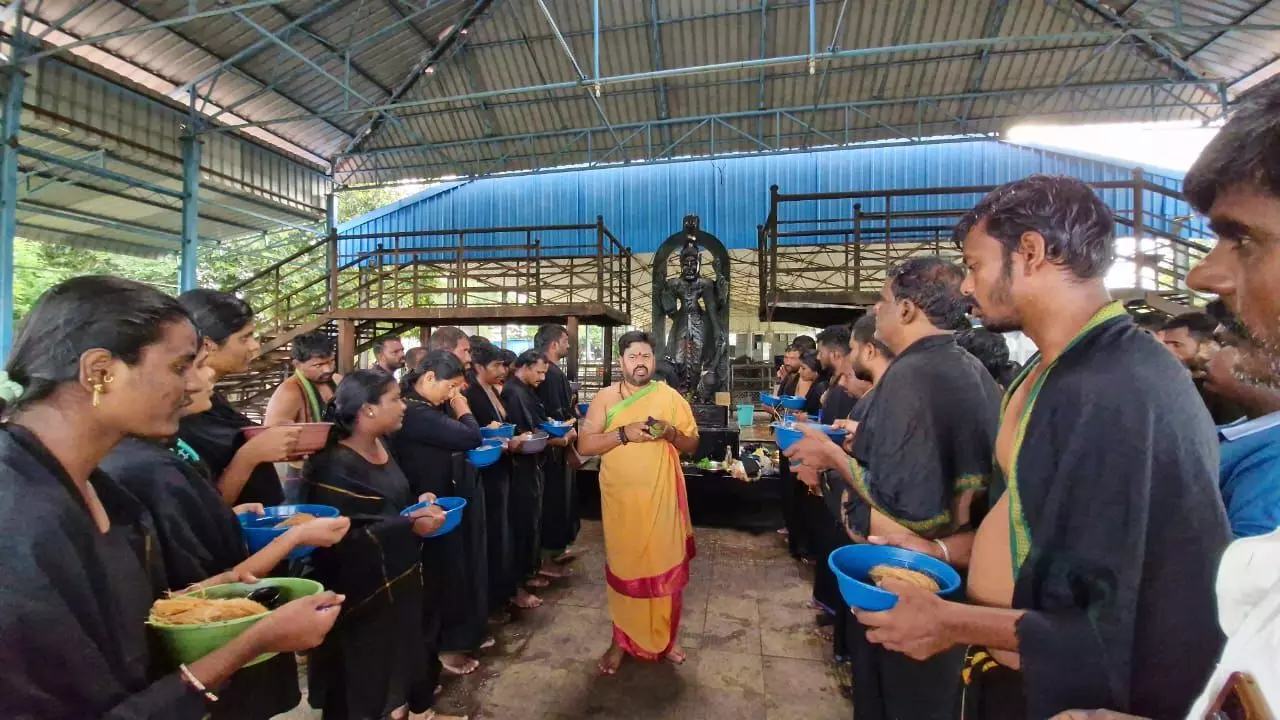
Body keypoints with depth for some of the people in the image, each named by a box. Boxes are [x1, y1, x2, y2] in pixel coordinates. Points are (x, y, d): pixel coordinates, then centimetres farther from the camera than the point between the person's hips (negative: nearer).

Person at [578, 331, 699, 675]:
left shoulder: (671, 397, 1)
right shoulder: (605, 397, -2)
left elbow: (692, 445, 5)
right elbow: (584, 445, -8)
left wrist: (671, 433, -16)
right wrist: (623, 433, -21)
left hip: (662, 499, 1)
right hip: (621, 500, -1)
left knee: (665, 568, 10)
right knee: (623, 569, 10)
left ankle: (664, 639, 32)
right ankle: (621, 639, 29)